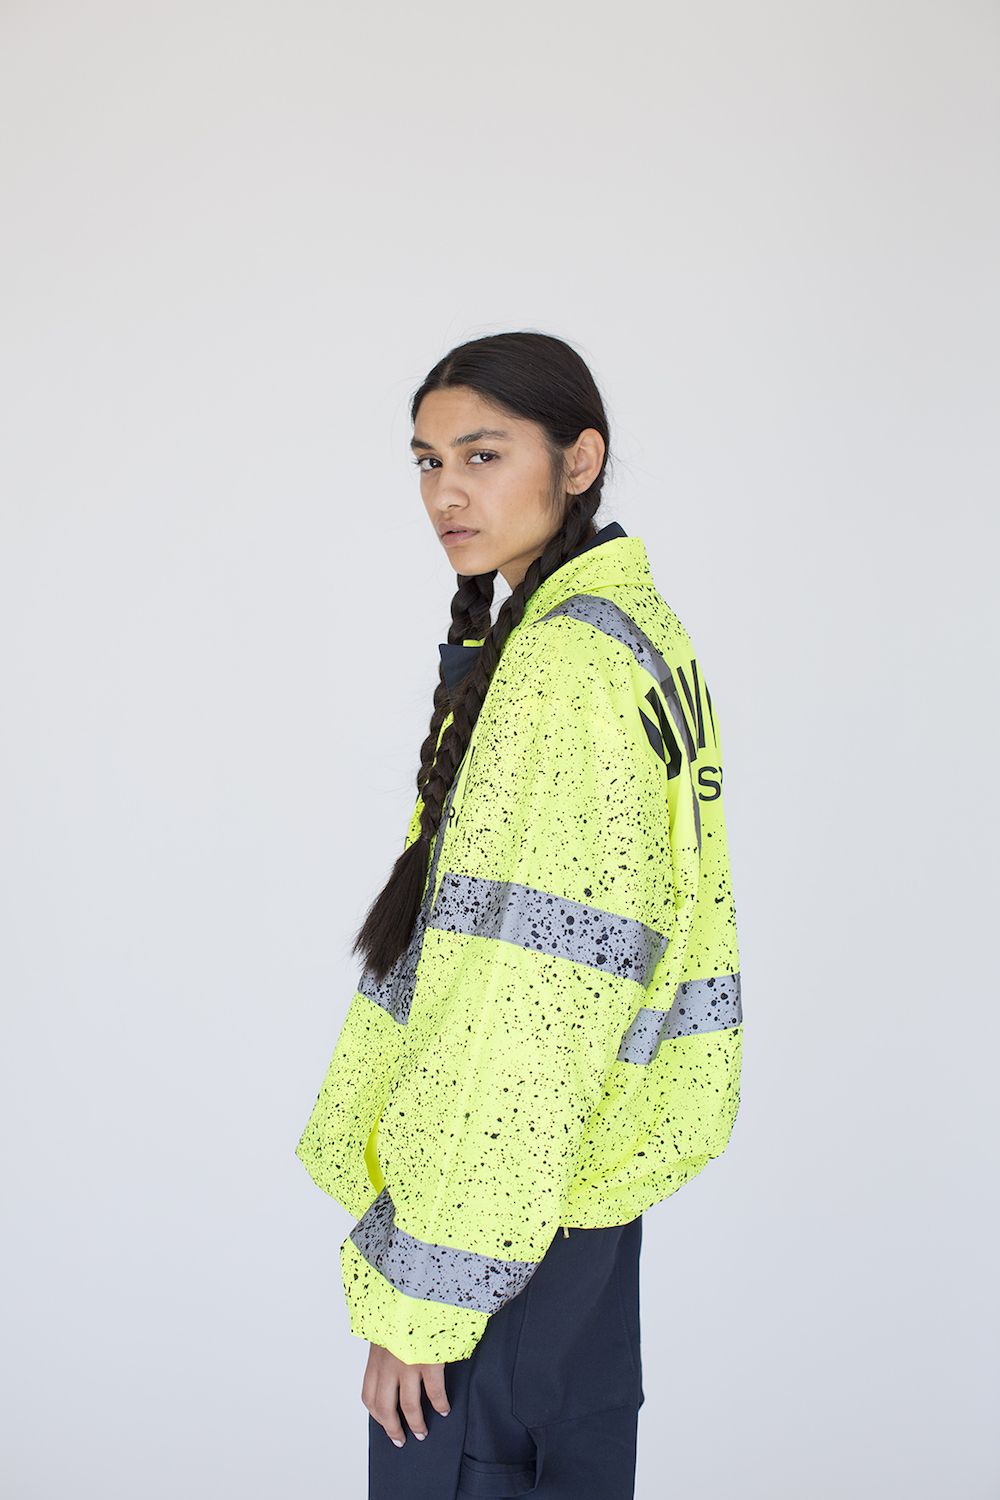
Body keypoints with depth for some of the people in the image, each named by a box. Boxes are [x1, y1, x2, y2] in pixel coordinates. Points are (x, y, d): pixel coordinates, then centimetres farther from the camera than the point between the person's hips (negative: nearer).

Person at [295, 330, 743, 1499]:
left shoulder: (566, 664, -20)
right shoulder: (642, 635, 12)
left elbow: (532, 999, -24)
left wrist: (423, 1288, -21)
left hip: (503, 1196, -10)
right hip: (581, 1178, 10)